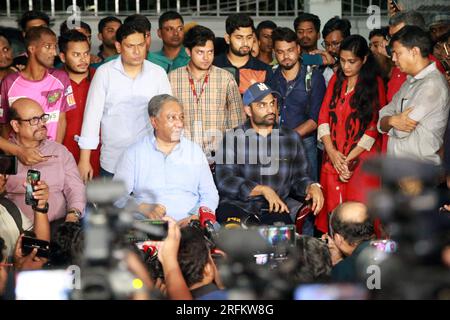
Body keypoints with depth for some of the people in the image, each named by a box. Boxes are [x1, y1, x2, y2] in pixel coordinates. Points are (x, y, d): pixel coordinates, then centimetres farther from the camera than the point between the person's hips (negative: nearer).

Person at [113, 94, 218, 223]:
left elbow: (210, 194, 11)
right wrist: (144, 209, -20)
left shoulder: (194, 151, 15)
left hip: (188, 223, 1)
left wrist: (196, 217, -11)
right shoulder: (133, 153, 7)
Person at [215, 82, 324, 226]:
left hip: (277, 207, 2)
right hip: (238, 205, -2)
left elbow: (298, 178, 17)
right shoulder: (232, 138, 5)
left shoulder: (291, 138, 14)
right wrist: (263, 189, -15)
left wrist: (312, 187, -7)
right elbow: (224, 180, -6)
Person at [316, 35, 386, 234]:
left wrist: (349, 159, -11)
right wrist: (332, 152, -7)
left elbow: (374, 127, -6)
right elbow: (323, 117, 8)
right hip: (333, 159, 4)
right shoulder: (336, 80, 14)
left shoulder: (375, 84, 0)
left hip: (362, 160, -4)